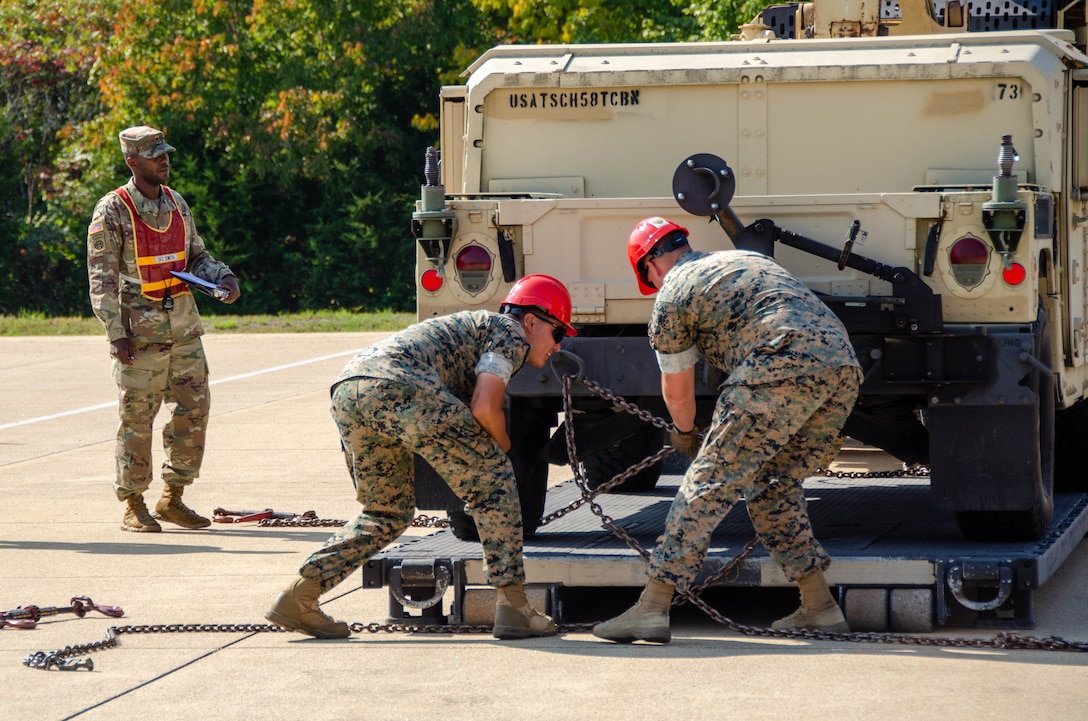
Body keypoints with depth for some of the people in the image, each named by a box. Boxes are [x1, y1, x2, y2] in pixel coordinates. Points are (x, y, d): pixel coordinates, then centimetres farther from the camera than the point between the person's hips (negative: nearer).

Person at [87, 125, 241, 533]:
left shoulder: (177, 204, 10)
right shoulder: (112, 211, -8)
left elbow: (196, 256, 19)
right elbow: (101, 278, -10)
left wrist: (223, 278, -2)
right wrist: (116, 333, -15)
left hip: (184, 325, 6)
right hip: (140, 329, -6)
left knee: (194, 409, 6)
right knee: (137, 417, -1)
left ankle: (173, 499, 17)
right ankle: (133, 507, 9)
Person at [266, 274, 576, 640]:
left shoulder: (476, 324, 39)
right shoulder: (511, 334, 12)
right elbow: (484, 408, -1)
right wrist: (502, 444, 17)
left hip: (346, 393, 9)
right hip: (399, 388, -9)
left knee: (388, 513, 23)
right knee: (492, 481, 5)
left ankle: (298, 596, 14)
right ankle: (512, 606, 2)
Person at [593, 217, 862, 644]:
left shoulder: (672, 294, 13)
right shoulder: (746, 260, 34)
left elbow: (677, 391, 21)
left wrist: (684, 433, 43)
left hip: (783, 374, -7)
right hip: (845, 367, 7)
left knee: (709, 482, -1)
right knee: (774, 484, 21)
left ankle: (651, 608, -3)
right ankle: (819, 606, 19)